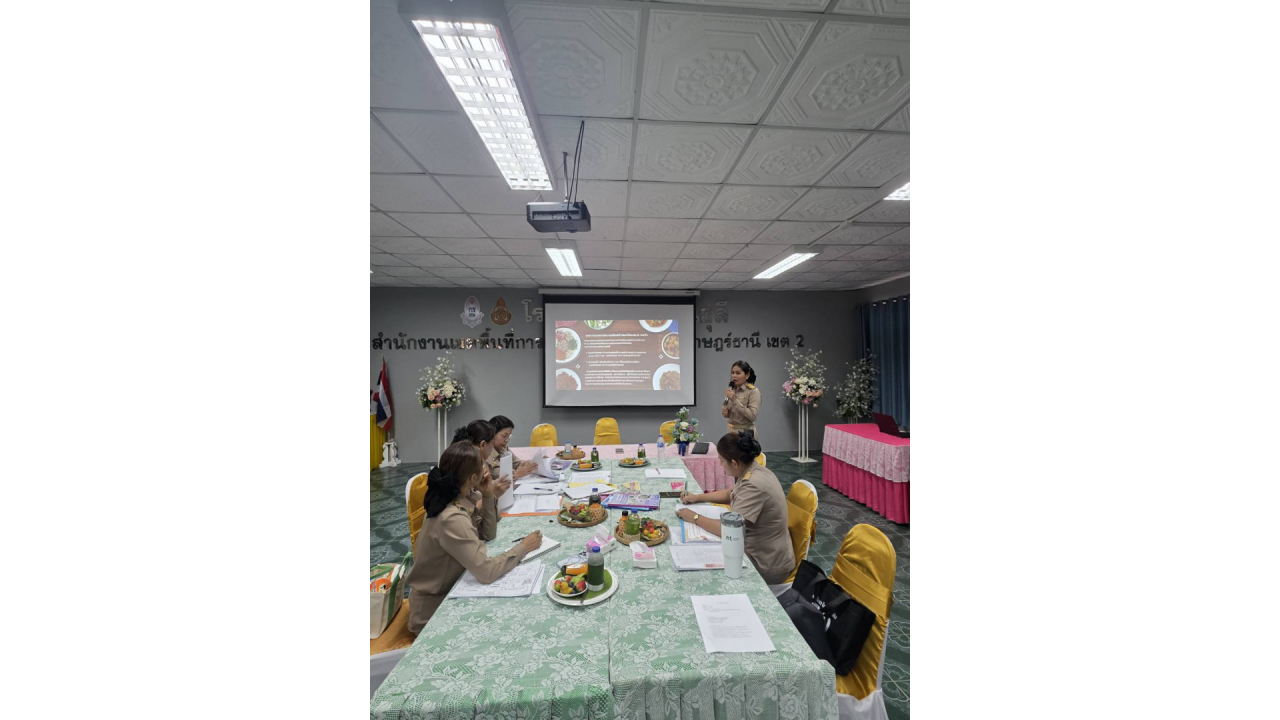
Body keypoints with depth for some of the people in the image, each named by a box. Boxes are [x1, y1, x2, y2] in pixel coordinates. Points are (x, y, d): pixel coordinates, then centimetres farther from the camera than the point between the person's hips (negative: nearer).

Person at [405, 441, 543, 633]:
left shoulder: (458, 499, -6)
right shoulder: (452, 519, -33)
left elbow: (487, 535, 2)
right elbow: (487, 571, -35)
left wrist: (488, 496, -10)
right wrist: (523, 547, -20)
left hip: (449, 590, 7)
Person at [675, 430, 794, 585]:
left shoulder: (754, 485, -31)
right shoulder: (753, 471, -3)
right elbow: (731, 493, 16)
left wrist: (694, 518, -18)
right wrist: (698, 497, 10)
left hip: (766, 566, -8)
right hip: (762, 553, 8)